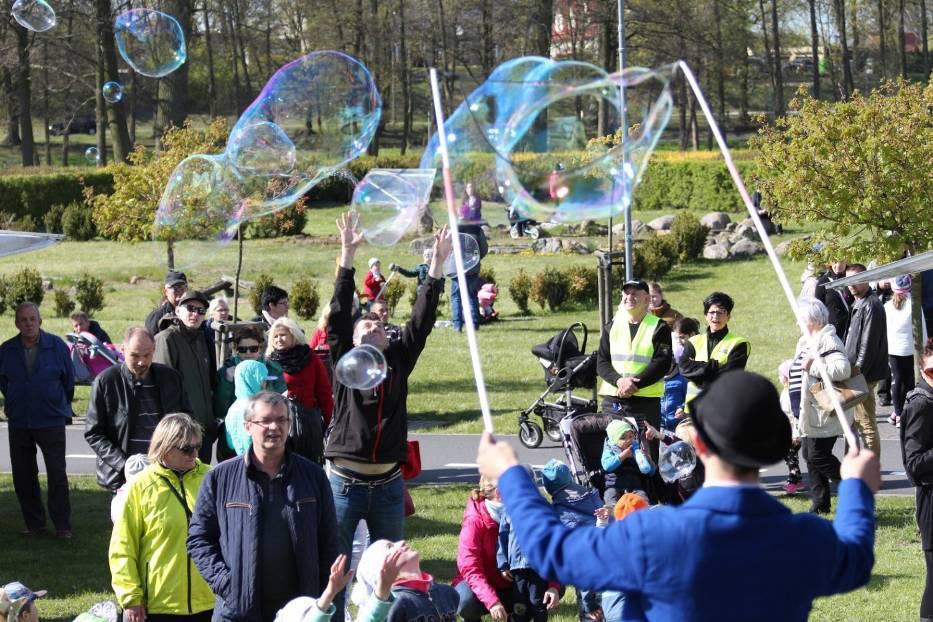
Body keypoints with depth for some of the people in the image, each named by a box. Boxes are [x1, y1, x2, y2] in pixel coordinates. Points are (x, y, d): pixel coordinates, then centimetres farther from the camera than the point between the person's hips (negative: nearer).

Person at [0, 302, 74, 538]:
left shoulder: (56, 346, -6)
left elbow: (69, 379, 6)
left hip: (51, 421, -3)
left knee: (57, 474, -5)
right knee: (23, 476, 6)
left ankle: (62, 526, 3)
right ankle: (34, 523, 18)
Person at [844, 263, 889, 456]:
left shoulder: (871, 305, -16)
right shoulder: (858, 304, 15)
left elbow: (869, 344, -21)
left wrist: (858, 371, -20)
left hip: (865, 374, -10)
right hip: (857, 373, 10)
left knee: (866, 422, -5)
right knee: (858, 419, 16)